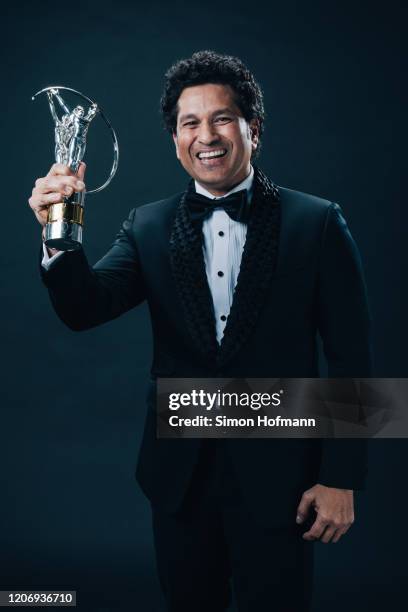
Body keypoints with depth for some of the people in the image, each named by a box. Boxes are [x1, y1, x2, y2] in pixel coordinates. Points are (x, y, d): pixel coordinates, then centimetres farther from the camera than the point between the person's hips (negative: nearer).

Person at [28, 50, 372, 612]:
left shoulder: (317, 223, -7)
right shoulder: (149, 227, 2)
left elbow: (351, 358, -6)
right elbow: (84, 308, -10)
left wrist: (341, 478, -7)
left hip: (277, 478, -2)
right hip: (179, 475, 3)